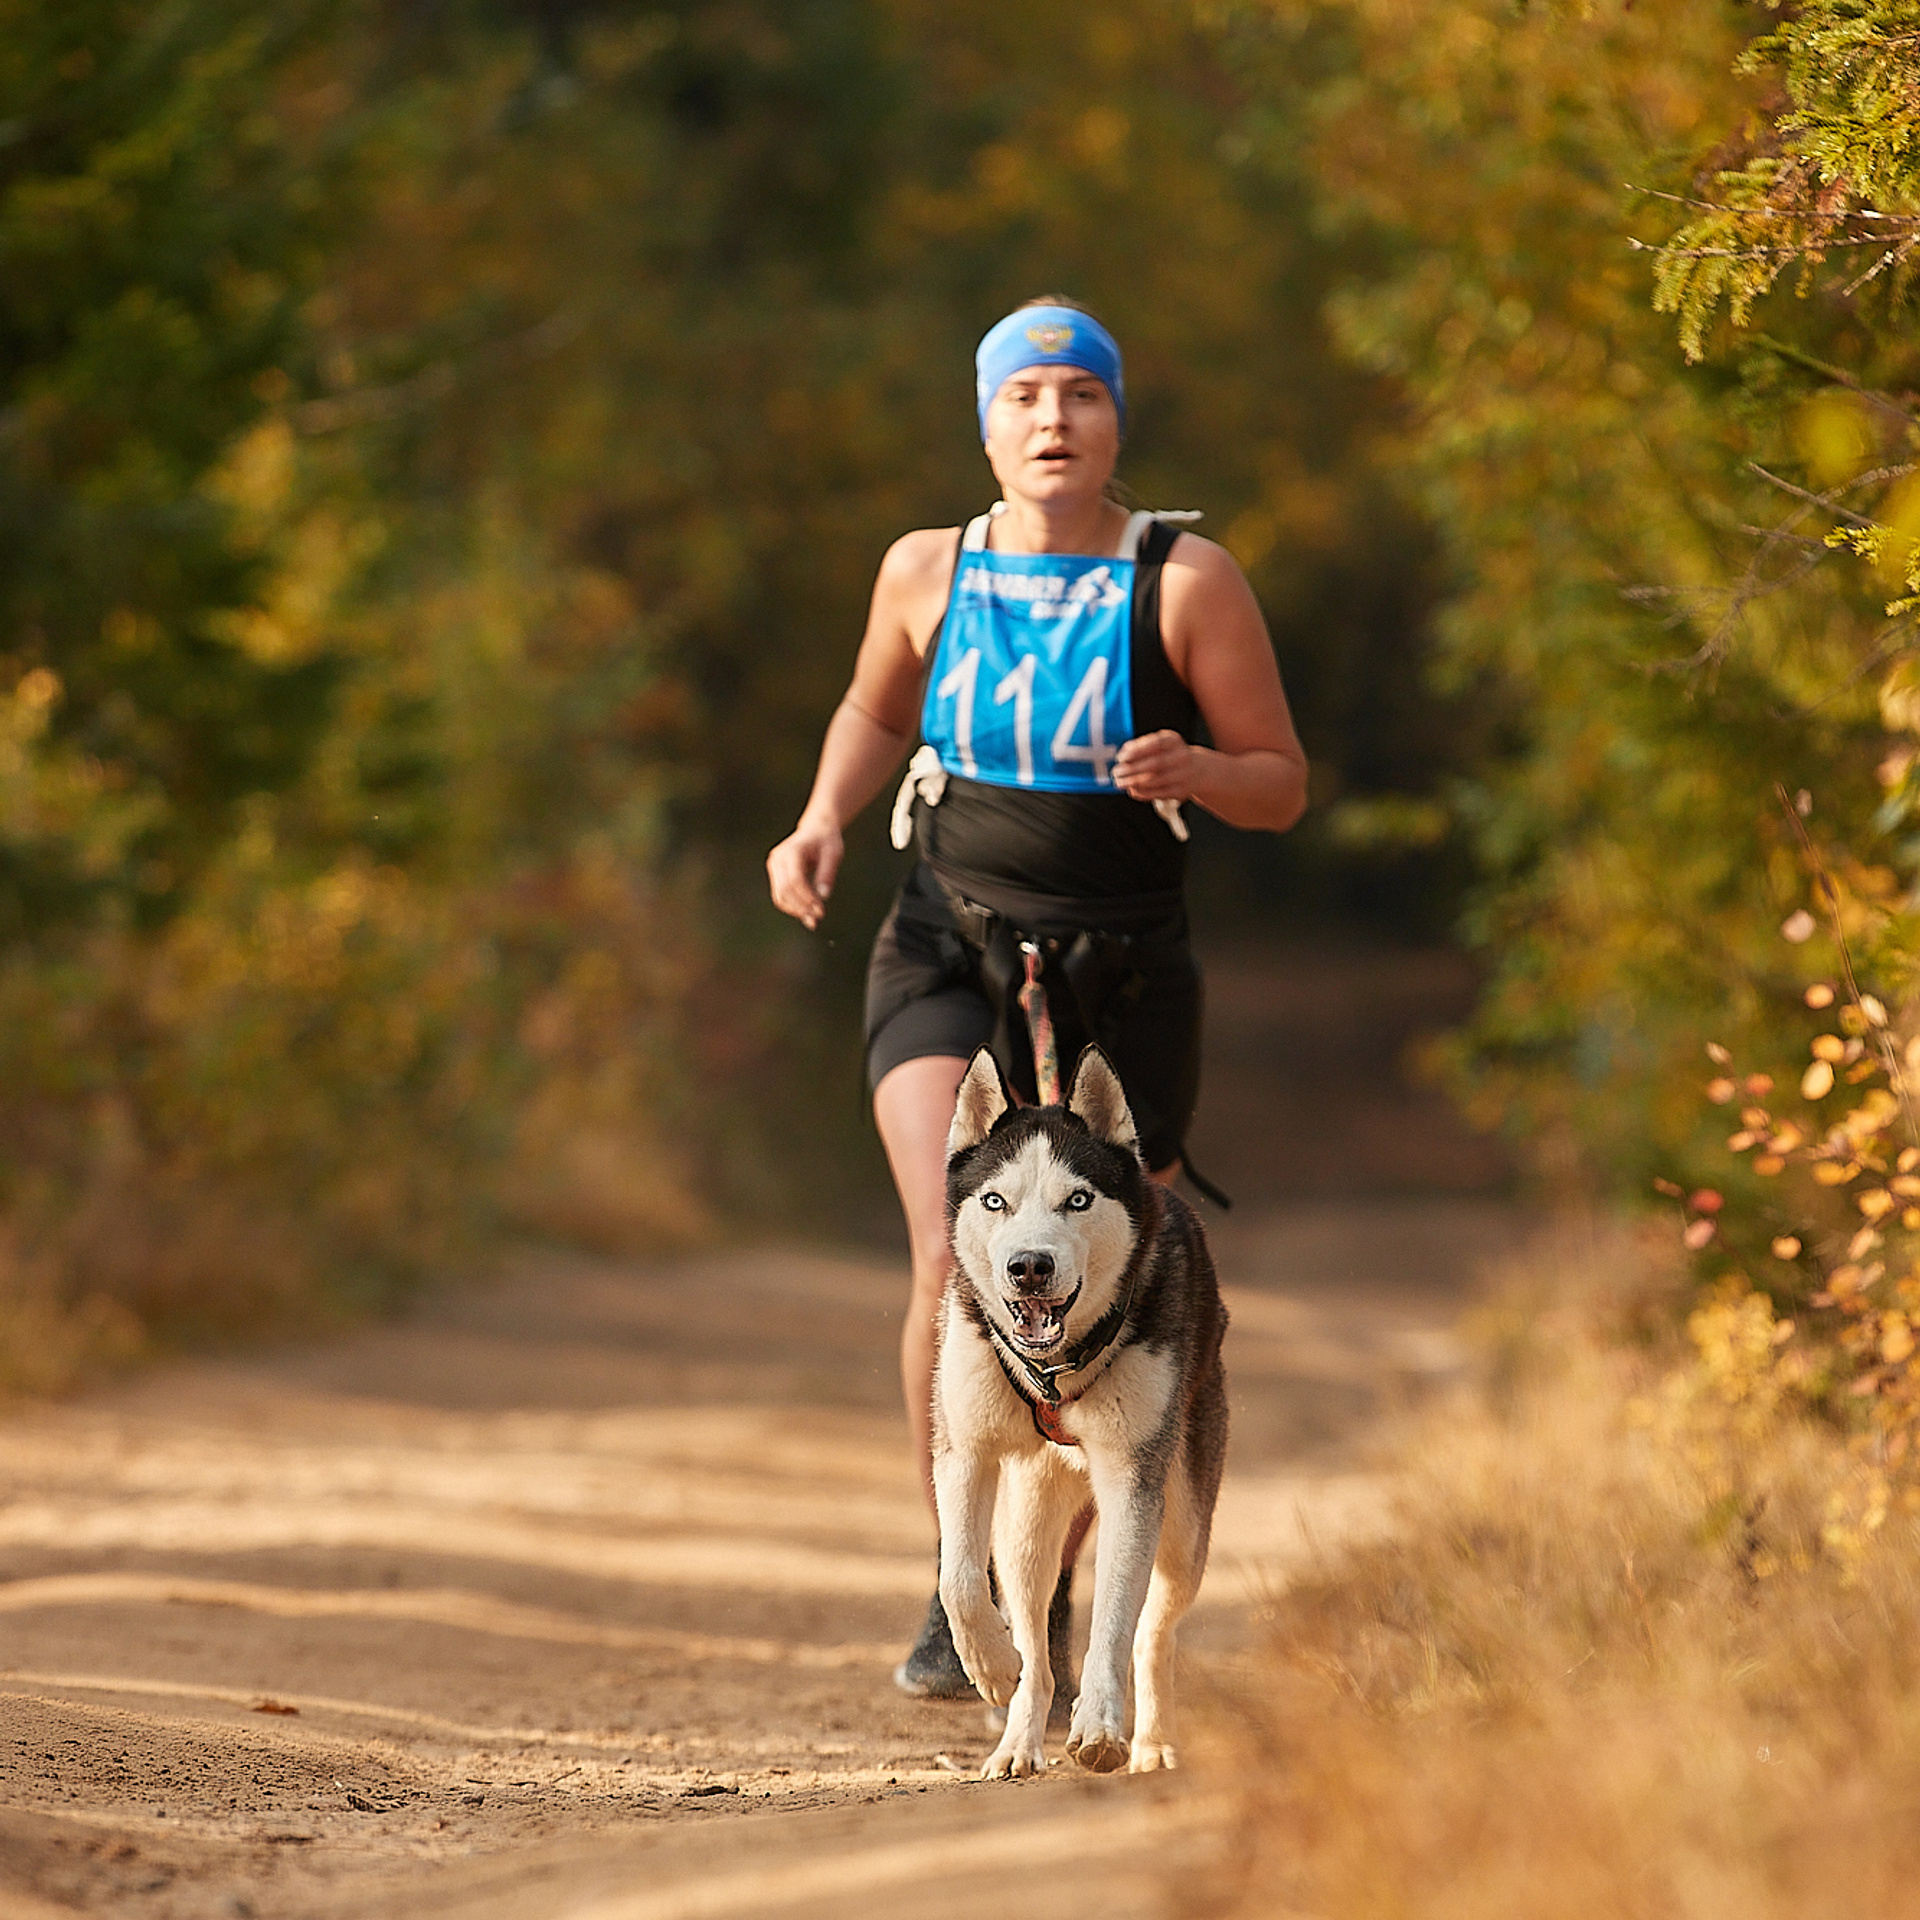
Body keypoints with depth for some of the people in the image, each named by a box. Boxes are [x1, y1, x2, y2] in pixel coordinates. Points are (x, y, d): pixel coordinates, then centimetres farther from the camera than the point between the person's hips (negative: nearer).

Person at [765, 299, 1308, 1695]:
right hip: (950, 964, 1)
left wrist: (1197, 771, -23)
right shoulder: (930, 571, 3)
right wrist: (822, 824, 4)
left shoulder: (1188, 580, -5)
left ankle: (1050, 1598, 29)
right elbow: (876, 713, 22)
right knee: (961, 1258, -22)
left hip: (1125, 991, 0)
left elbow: (1284, 786, -1)